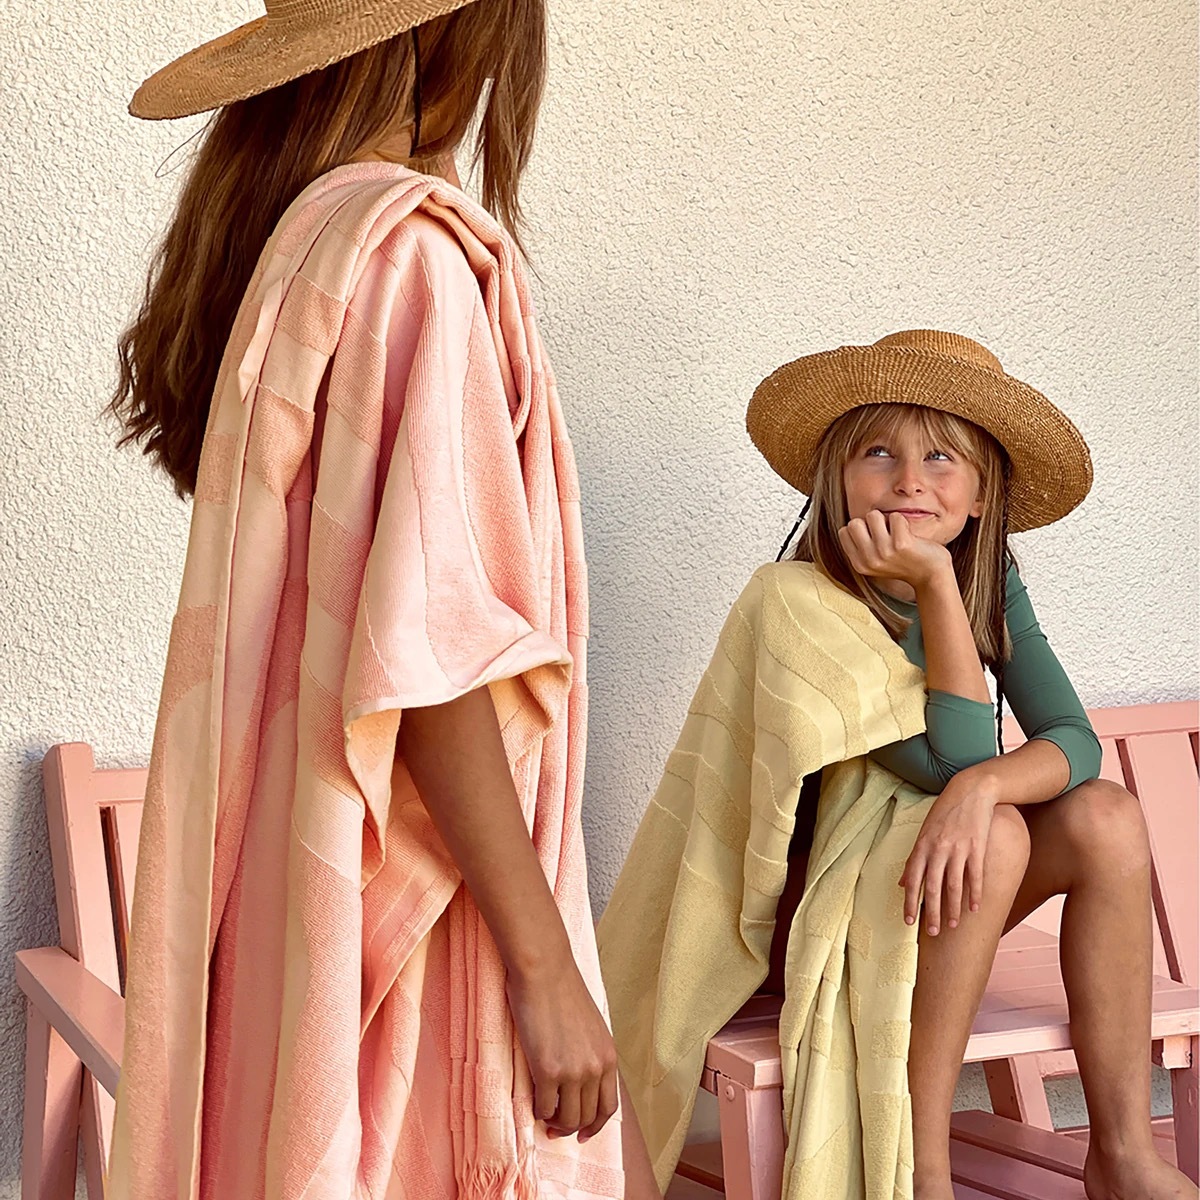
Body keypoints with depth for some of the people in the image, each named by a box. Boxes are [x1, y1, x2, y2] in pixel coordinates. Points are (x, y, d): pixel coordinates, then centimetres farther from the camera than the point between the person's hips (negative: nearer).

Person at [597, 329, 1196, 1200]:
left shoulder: (992, 583, -1)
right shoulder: (796, 598, -21)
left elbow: (1074, 739, -13)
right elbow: (952, 759, -24)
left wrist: (983, 787, -34)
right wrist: (935, 583, -29)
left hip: (921, 900, 6)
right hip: (795, 921, -6)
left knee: (1105, 816, -15)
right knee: (995, 834, -29)